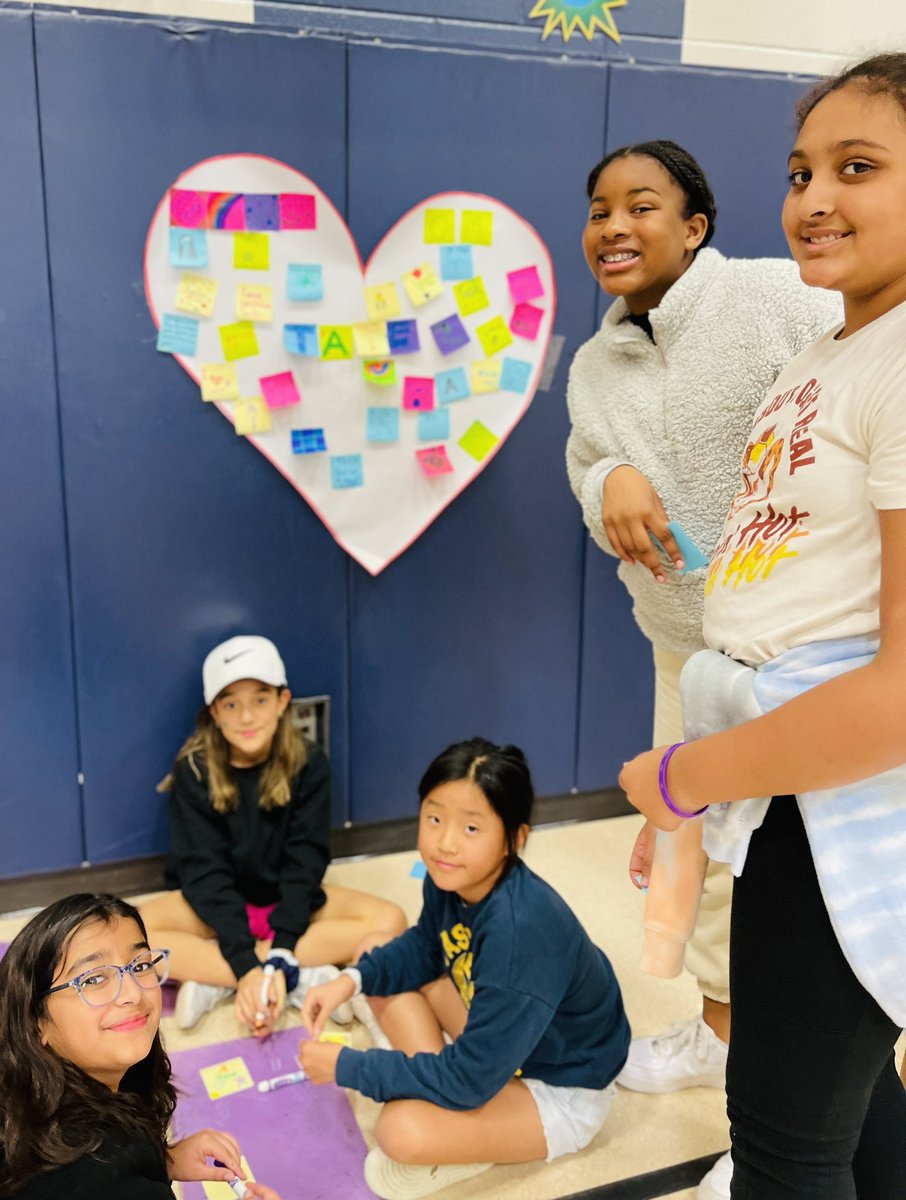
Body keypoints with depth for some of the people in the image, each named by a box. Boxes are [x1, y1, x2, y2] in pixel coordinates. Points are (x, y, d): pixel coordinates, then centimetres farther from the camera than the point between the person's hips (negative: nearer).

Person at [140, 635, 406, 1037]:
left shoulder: (308, 765, -12)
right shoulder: (194, 771, -15)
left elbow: (304, 863, -15)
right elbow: (204, 871, -20)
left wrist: (279, 954, -28)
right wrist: (246, 965, -31)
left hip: (287, 901, 1)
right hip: (215, 905, -1)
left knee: (389, 920, -22)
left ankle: (214, 978, -22)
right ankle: (304, 977, -27)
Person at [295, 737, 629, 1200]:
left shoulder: (519, 931, -36)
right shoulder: (450, 878, -15)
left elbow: (468, 1081, -29)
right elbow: (425, 947, 9)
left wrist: (347, 1067, -20)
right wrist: (353, 979, -9)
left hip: (560, 1093, -8)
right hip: (505, 1039, 8)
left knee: (403, 1131, -28)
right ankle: (436, 1094, -2)